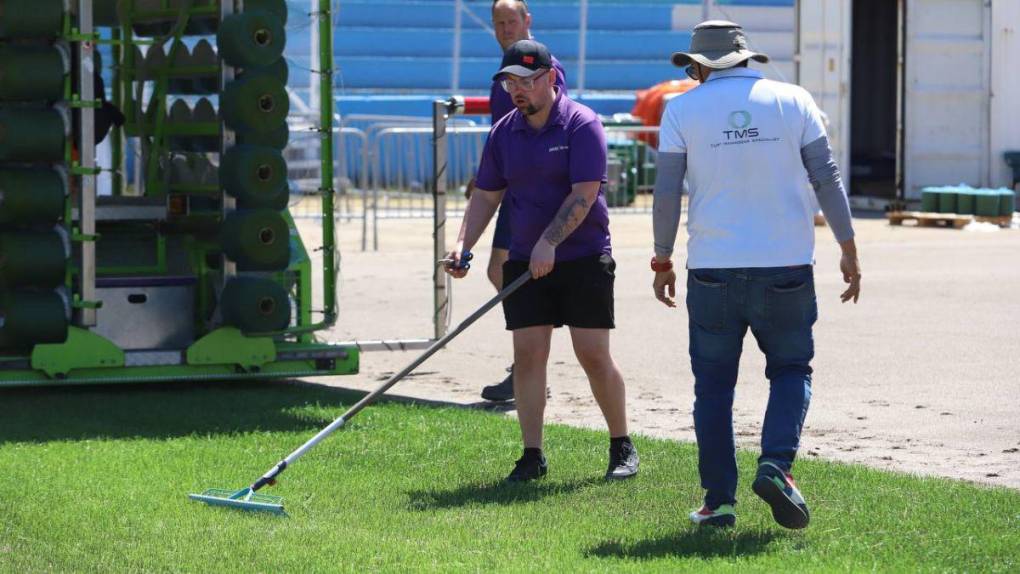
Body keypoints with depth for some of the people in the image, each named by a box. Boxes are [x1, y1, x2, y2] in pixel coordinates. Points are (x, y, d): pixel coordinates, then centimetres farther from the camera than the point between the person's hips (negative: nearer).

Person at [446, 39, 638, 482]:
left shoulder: (581, 125, -10)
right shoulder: (504, 132, 7)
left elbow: (584, 193, -17)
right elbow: (486, 196, 12)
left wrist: (549, 243, -25)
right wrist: (463, 245, -2)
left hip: (584, 259, -5)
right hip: (524, 262, 5)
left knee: (594, 355, -5)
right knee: (527, 354, -2)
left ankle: (622, 447, 10)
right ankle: (532, 456, 2)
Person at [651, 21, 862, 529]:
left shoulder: (683, 109, 3)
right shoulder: (792, 101, 5)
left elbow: (667, 192, -1)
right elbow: (827, 179, 2)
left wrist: (662, 262, 9)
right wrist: (849, 252, 7)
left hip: (712, 269, 0)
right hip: (786, 264, 0)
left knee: (713, 385, 8)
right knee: (790, 369, 13)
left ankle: (718, 501, 5)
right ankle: (776, 464, -10)